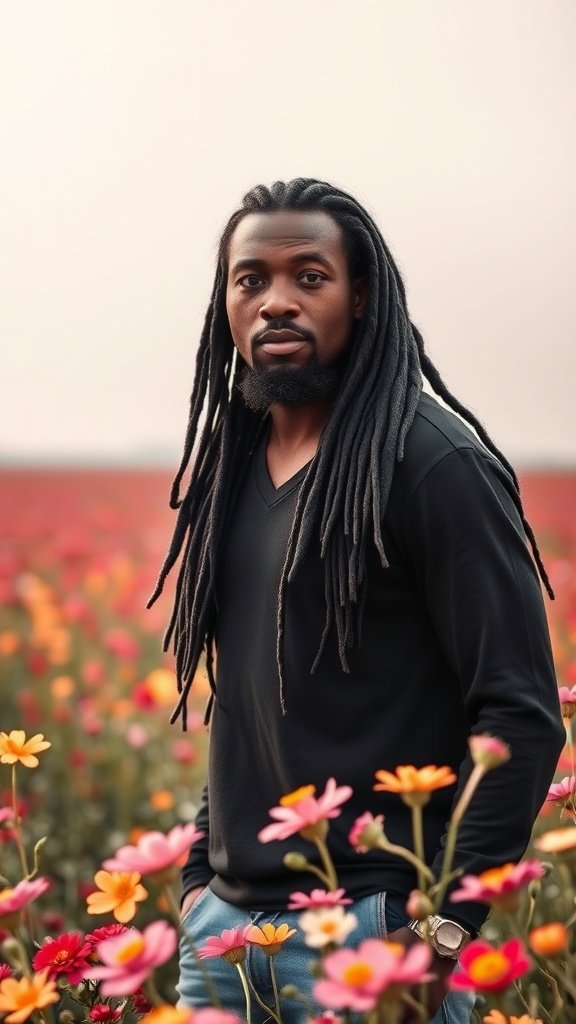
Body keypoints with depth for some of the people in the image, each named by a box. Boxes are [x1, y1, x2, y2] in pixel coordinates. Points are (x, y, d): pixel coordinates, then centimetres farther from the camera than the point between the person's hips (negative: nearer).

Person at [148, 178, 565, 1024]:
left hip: (371, 928, -6)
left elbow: (523, 715, -14)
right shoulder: (233, 463, 10)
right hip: (226, 920, 6)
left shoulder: (436, 462, -11)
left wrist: (443, 927, -19)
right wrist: (200, 874, 12)